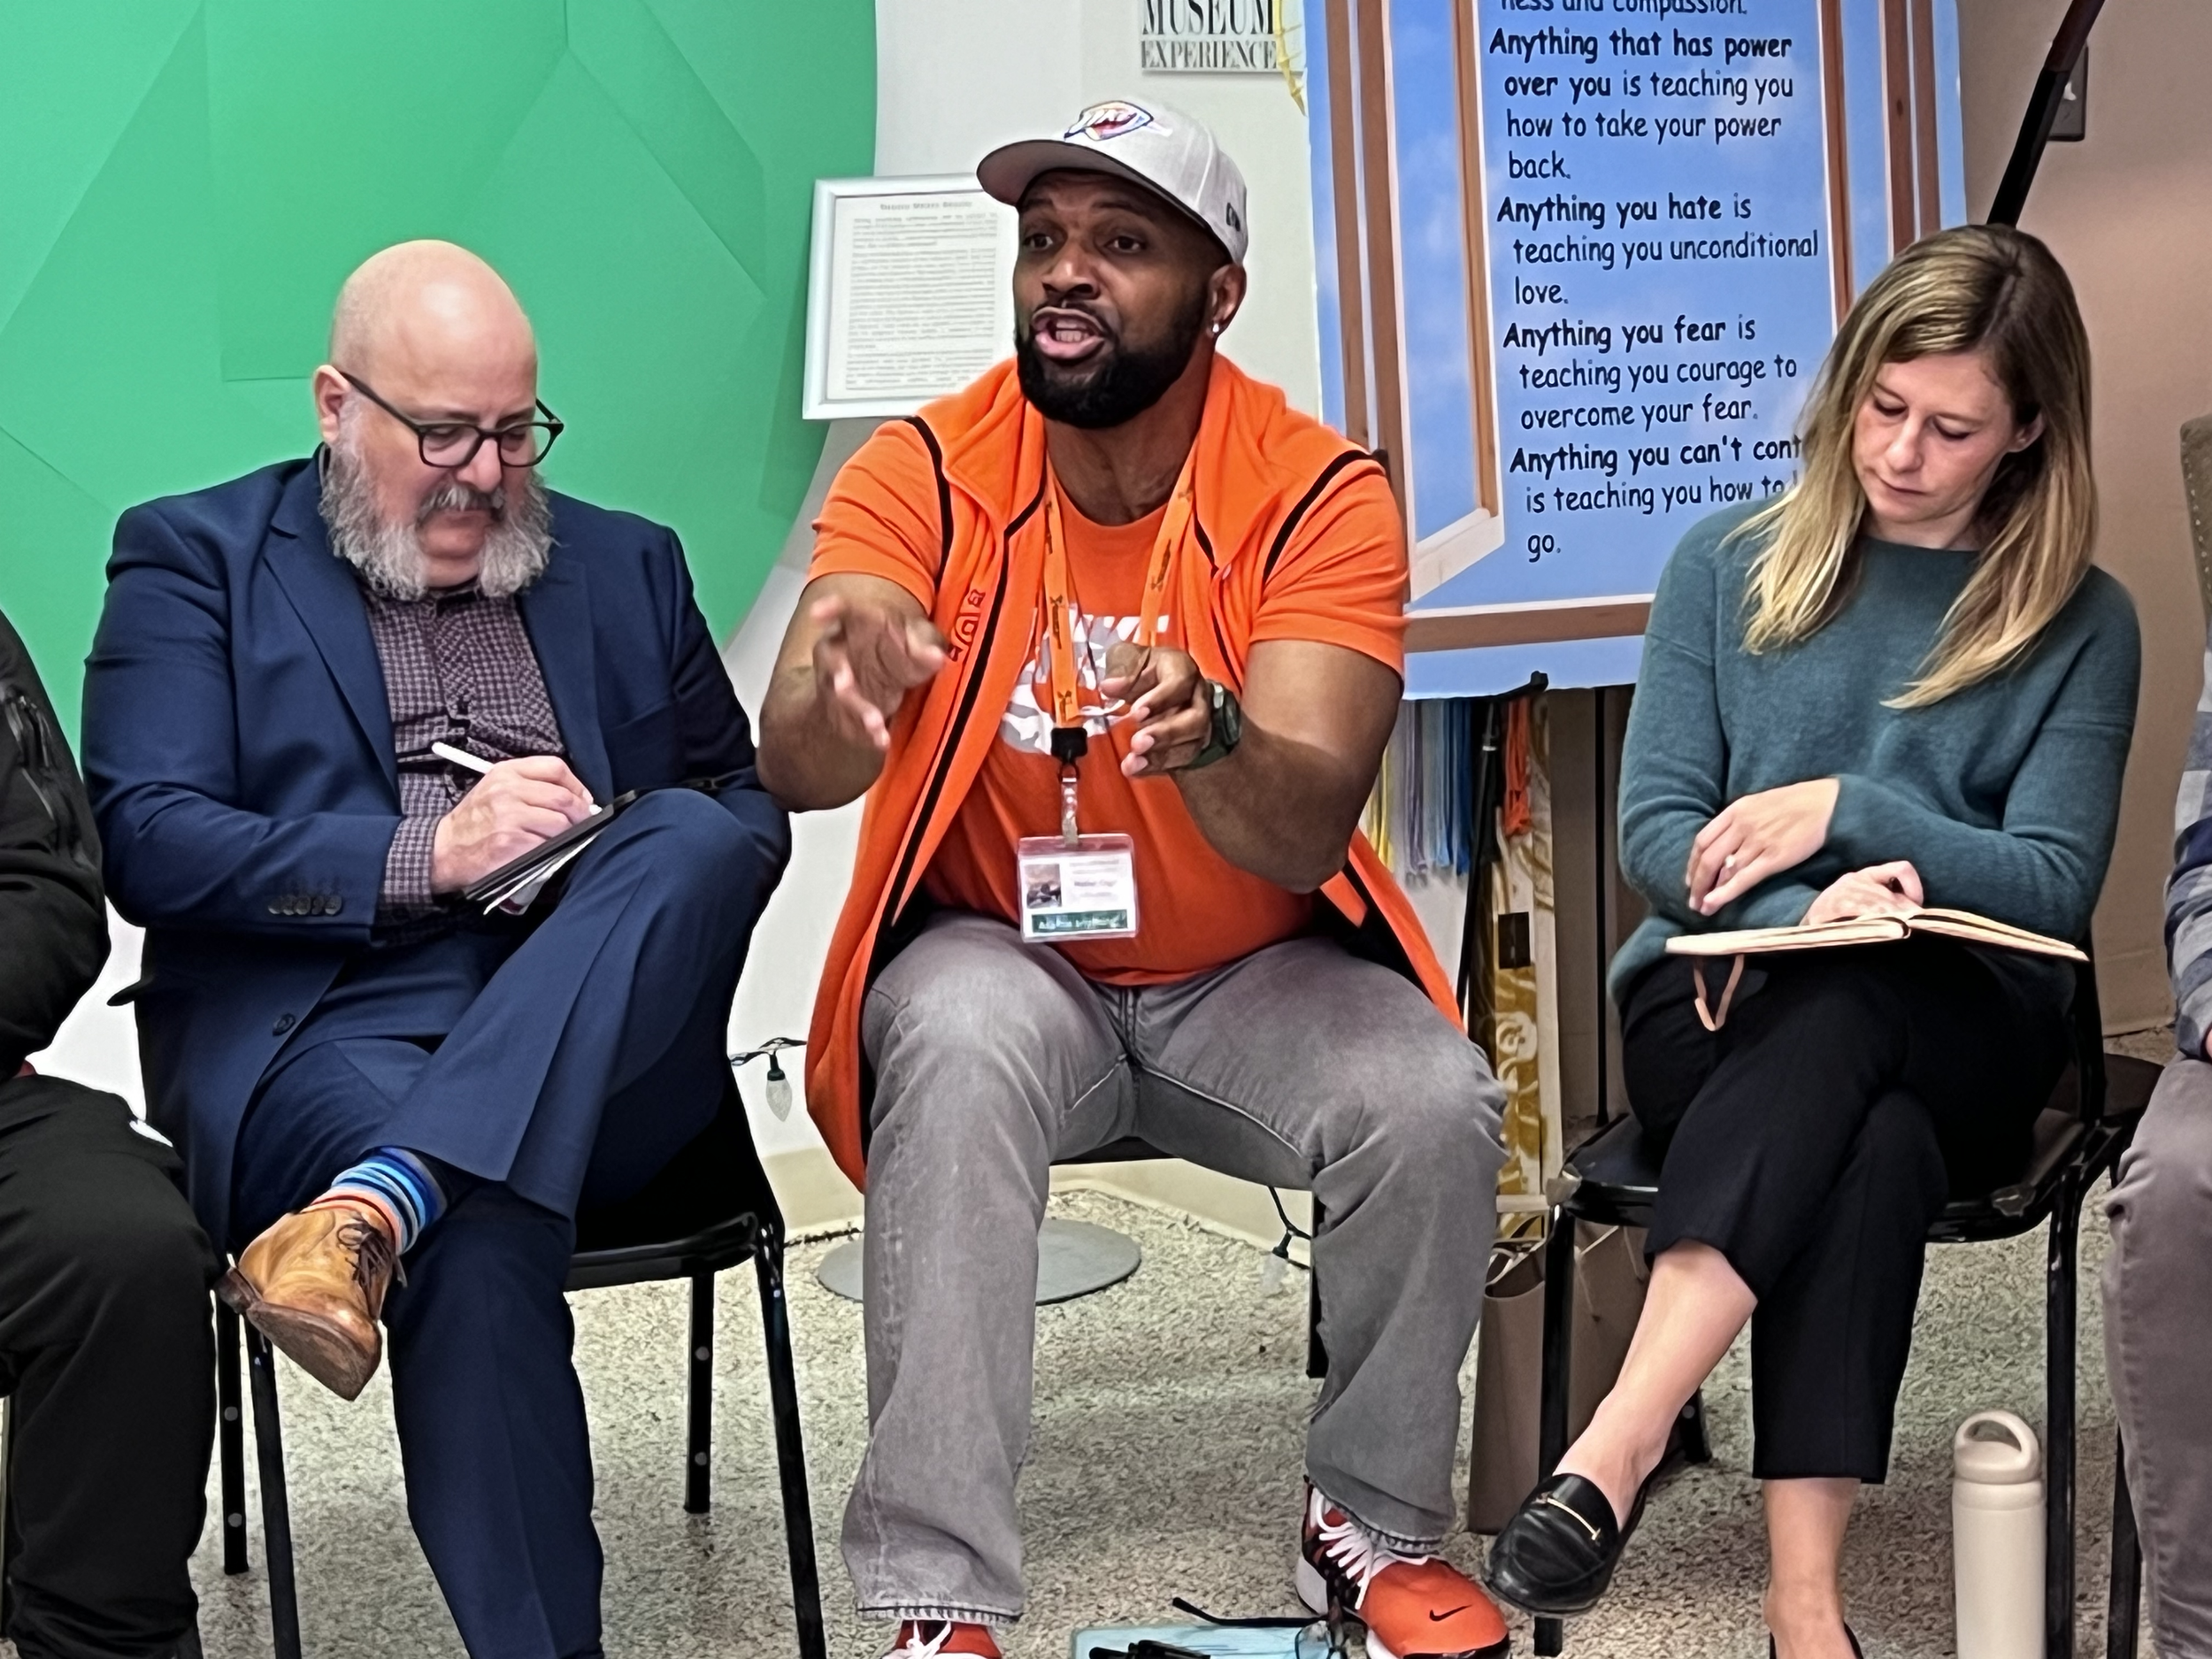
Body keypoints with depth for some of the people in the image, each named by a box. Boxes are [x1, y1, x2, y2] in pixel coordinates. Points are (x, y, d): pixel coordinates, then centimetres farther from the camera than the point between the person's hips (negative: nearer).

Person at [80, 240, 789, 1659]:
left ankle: (373, 1212, -42)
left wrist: (642, 862, -3)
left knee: (691, 838, -29)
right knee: (485, 1220, -36)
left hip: (595, 1056, 4)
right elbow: (146, 840, -1)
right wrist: (424, 856, -13)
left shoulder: (626, 566, 21)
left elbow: (749, 806, 21)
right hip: (320, 1029, -3)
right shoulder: (196, 558, 11)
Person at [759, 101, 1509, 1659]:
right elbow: (795, 770, -24)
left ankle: (1377, 1519, 1)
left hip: (1251, 976, 1)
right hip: (1007, 962, 0)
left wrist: (1203, 737, -46)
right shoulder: (924, 473, -11)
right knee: (962, 1047, -33)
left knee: (1434, 1102, -26)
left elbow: (1306, 833, -23)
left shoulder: (1317, 495, -13)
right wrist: (840, 693, -48)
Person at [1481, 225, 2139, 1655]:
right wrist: (1816, 903, -19)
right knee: (1871, 1141, -35)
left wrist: (1847, 809, -14)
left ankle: (1620, 1447, -47)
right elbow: (1659, 835, 1)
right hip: (1725, 999, 0)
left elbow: (2056, 886, -2)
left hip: (1961, 1034, 0)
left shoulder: (2080, 624, 5)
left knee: (1847, 1006, -37)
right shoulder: (1730, 567, 7)